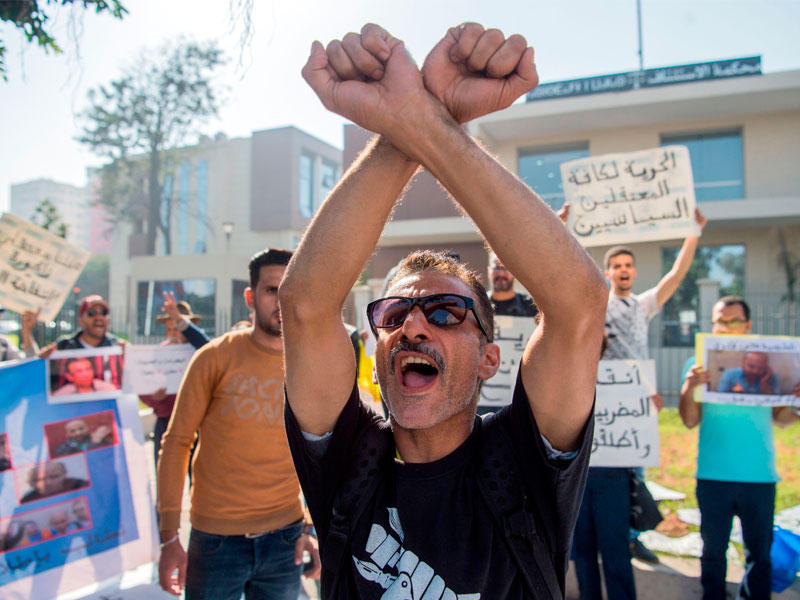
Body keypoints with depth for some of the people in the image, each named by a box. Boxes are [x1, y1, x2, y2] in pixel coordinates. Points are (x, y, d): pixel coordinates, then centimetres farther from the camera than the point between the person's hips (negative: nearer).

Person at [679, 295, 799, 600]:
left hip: (759, 475, 1)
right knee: (714, 551, 12)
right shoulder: (698, 364, 1)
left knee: (760, 552, 11)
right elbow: (690, 421, -5)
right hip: (713, 475, -1)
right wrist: (689, 388, -22)